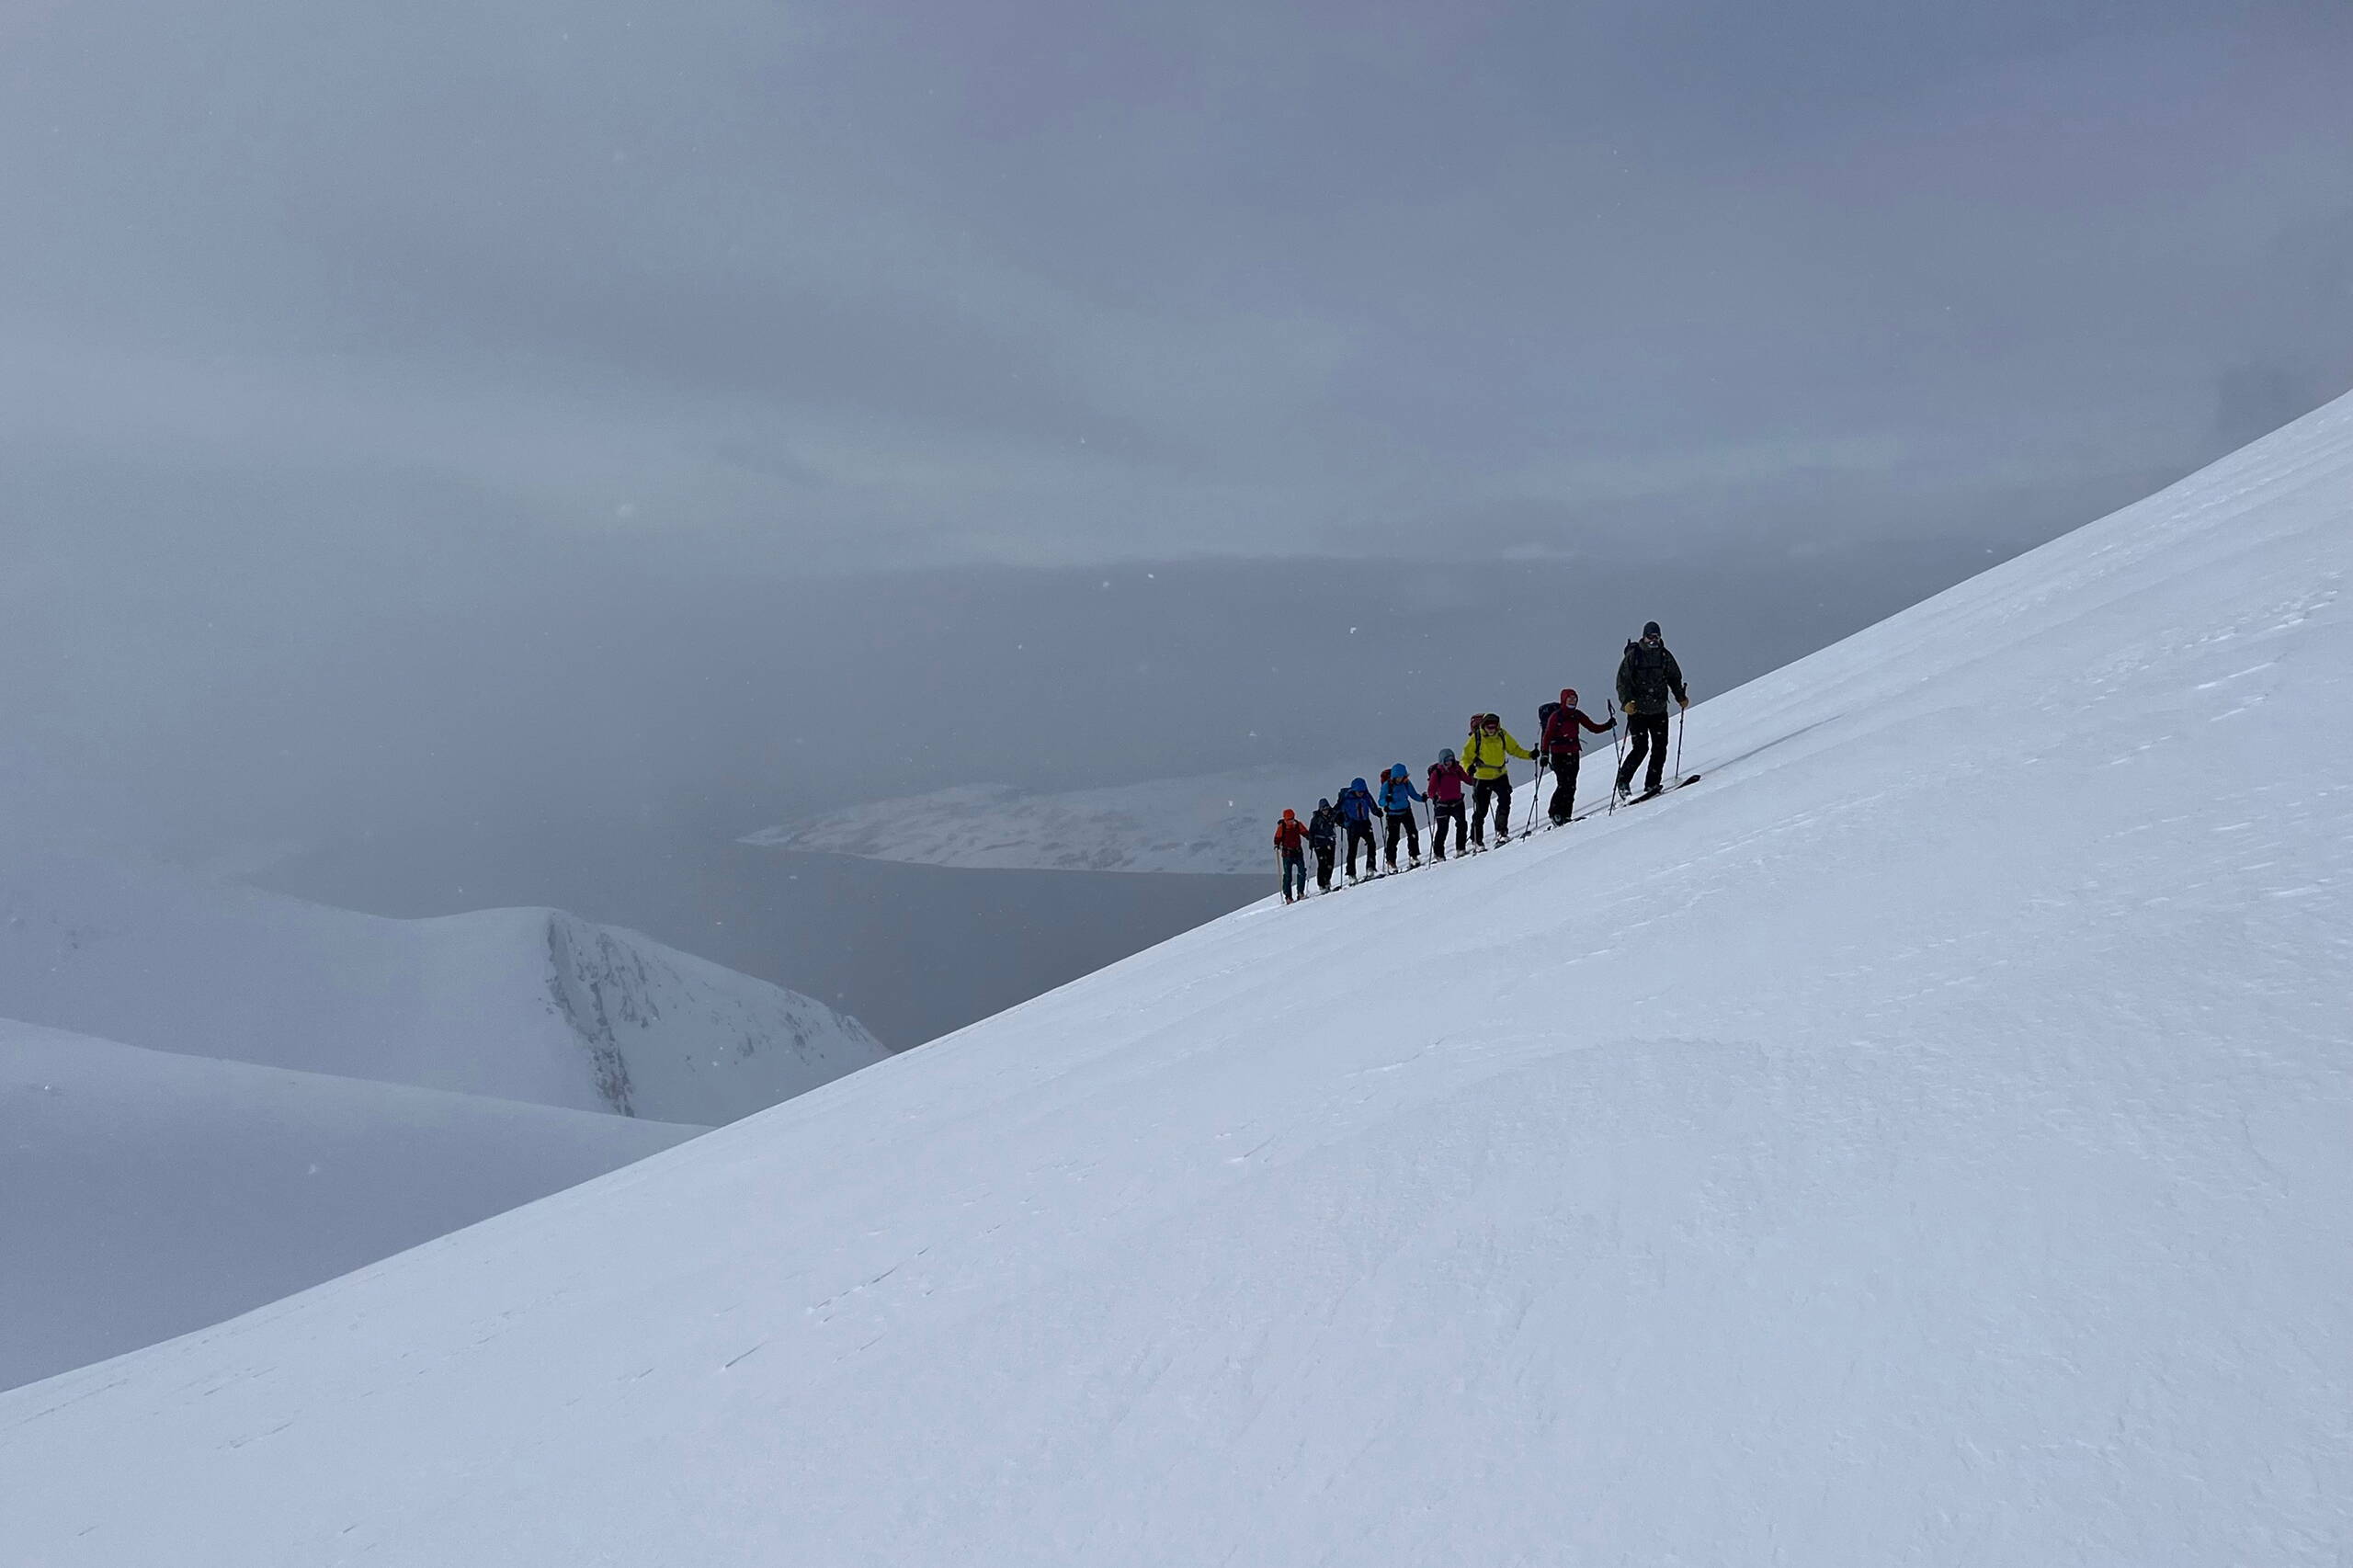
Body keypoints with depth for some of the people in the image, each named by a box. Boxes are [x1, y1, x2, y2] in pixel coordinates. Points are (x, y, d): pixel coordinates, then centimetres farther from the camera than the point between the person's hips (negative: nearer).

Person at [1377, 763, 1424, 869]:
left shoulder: (1406, 783, -5)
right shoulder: (1387, 785, -15)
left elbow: (1413, 794, 6)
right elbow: (1381, 802, -15)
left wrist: (1422, 798, -14)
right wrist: (1386, 800, -37)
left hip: (1406, 812, 3)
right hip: (1393, 814, -3)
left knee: (1413, 833, -4)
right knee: (1393, 838, -4)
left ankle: (1414, 856, 9)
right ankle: (1391, 861, 5)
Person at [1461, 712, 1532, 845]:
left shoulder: (1502, 735, -4)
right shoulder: (1476, 738, -13)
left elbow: (1514, 749, 9)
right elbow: (1466, 758, -10)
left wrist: (1529, 755, -6)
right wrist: (1469, 767, -31)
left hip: (1500, 775, 2)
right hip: (1482, 778, -2)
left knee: (1505, 800, -19)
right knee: (1480, 810, 3)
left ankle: (1501, 831, -9)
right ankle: (1476, 840, 17)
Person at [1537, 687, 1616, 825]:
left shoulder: (1577, 715, 9)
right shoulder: (1555, 716, -6)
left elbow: (1594, 728, 10)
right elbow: (1547, 736, -10)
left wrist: (1608, 725, -6)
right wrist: (1544, 754, -18)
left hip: (1573, 754, 5)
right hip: (1559, 755, -5)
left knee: (1571, 786, 0)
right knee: (1564, 785, -14)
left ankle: (1566, 816, 3)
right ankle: (1555, 814, -5)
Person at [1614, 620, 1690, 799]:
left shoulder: (1664, 656, 8)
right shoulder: (1633, 656, -4)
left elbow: (1674, 678, 19)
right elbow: (1622, 681, -6)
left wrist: (1681, 697, 5)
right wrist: (1626, 702, -20)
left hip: (1659, 710, 4)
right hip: (1637, 710, -4)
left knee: (1660, 747, -2)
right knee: (1640, 747, -11)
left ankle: (1652, 784, 5)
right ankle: (1623, 781, 3)